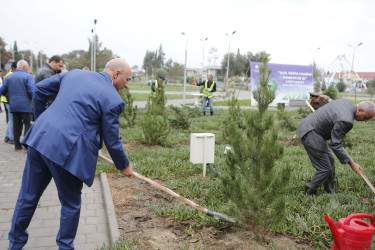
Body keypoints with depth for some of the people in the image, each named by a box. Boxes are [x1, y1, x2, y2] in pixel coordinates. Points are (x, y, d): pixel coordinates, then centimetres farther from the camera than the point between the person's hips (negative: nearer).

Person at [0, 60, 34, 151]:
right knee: (28, 125, 0)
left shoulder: (9, 77, 13)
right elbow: (31, 91, -18)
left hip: (13, 106, 6)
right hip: (26, 106, -5)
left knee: (16, 125, 12)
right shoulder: (28, 76, -5)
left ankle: (17, 146, 16)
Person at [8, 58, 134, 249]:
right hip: (67, 150, -7)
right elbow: (112, 141, -3)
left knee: (28, 196, 21)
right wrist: (124, 166, 14)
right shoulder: (112, 100, -7)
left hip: (40, 138, 7)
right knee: (71, 203, 15)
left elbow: (40, 89, 18)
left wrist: (41, 119, 30)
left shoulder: (75, 74, 12)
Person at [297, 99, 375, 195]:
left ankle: (330, 190, 33)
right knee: (325, 169, -3)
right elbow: (335, 146, -21)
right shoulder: (346, 121, -27)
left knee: (330, 161, 19)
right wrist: (352, 163, -15)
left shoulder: (346, 101, 2)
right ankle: (310, 193, 16)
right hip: (310, 134, -11)